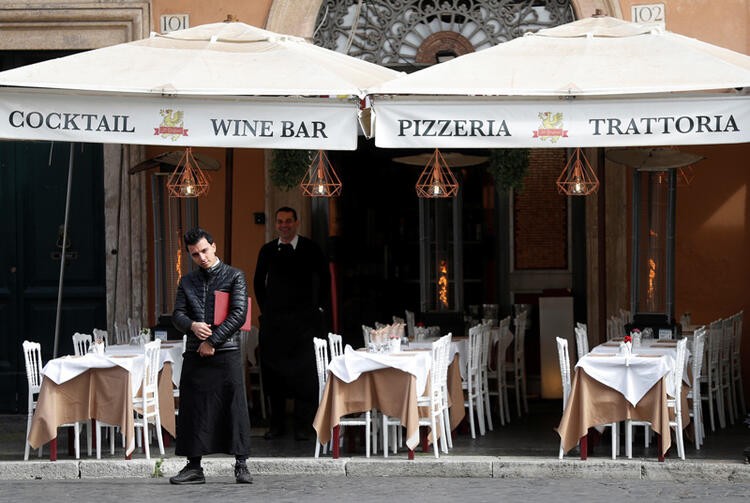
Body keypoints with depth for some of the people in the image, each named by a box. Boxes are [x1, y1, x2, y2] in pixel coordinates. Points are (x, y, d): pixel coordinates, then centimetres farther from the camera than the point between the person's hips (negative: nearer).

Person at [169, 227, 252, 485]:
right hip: (195, 355, 4)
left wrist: (213, 340, -10)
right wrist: (192, 326, -11)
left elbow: (239, 314, -5)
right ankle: (194, 466, 7)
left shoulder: (234, 276, 4)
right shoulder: (187, 281, 17)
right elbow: (177, 315, 12)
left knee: (235, 408, -6)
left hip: (226, 351, -4)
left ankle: (241, 465, -3)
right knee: (193, 410, 2)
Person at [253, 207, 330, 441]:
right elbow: (259, 282, 18)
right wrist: (265, 308, 12)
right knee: (273, 371, 4)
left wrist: (320, 308, 3)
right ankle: (277, 424, 12)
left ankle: (304, 425, 0)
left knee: (304, 373, -5)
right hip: (273, 320, 3)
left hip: (303, 319, -3)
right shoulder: (267, 251, 7)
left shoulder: (310, 249, -1)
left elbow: (325, 279, 7)